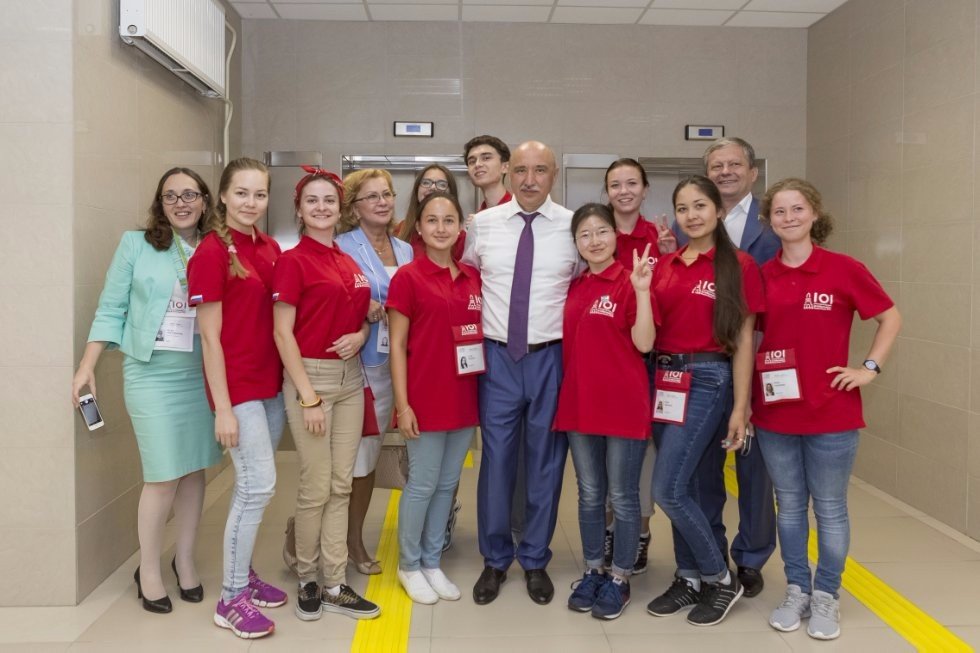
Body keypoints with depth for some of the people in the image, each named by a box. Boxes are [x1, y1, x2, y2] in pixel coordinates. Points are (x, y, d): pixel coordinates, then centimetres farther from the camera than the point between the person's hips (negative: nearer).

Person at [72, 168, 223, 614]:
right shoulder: (136, 245, 0)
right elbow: (111, 310, -1)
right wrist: (87, 367, -5)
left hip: (204, 375, 3)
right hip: (152, 373, -2)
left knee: (194, 470, 9)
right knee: (164, 476, -2)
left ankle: (185, 560, 28)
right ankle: (148, 571, 18)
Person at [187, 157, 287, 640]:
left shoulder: (270, 248, 8)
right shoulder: (212, 252, -12)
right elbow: (210, 336, -13)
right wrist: (222, 407, -15)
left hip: (272, 382, 7)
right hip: (238, 385, -7)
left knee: (252, 485, 15)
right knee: (259, 485, -5)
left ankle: (242, 573, 31)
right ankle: (231, 599, 10)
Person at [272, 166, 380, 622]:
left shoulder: (349, 263, 12)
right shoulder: (293, 261, -7)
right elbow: (283, 333, -11)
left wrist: (360, 335, -4)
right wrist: (308, 395, -16)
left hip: (350, 378, 6)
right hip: (310, 377, -6)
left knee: (341, 485, 9)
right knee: (316, 487, 1)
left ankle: (335, 585, 18)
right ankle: (308, 579, 21)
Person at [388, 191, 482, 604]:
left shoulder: (473, 278, 7)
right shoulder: (408, 277, -7)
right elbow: (397, 345, -8)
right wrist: (402, 403, -12)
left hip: (464, 397, 5)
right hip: (425, 398, -5)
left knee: (448, 484, 14)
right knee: (422, 484, 4)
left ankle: (432, 562, 29)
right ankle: (409, 565, 24)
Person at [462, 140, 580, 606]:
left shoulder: (573, 226, 0)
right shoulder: (483, 224, 3)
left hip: (551, 358, 0)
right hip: (498, 357, 1)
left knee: (546, 461, 9)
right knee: (496, 459, 6)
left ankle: (536, 560, 27)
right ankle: (495, 559, 24)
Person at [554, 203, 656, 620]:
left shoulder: (629, 282, -7)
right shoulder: (573, 287, 9)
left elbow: (643, 343, -16)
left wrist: (642, 289, -23)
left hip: (623, 405, -5)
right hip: (579, 403, 6)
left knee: (622, 496, 7)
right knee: (589, 494, 15)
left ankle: (619, 579, 22)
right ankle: (593, 572, 30)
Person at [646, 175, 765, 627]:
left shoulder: (739, 265, -5)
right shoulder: (665, 266, 9)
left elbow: (743, 340, -7)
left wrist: (740, 407, -9)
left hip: (707, 381, -5)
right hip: (664, 379, 6)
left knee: (667, 490, -9)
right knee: (681, 488, 12)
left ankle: (721, 579, 12)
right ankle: (690, 578, 28)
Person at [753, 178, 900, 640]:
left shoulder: (844, 269, -7)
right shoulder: (761, 276, 2)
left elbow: (891, 317, 4)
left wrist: (870, 367, -5)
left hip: (831, 414, -2)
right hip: (775, 413, 3)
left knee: (830, 508, 9)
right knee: (789, 506, 14)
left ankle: (826, 596, 26)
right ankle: (796, 590, 30)